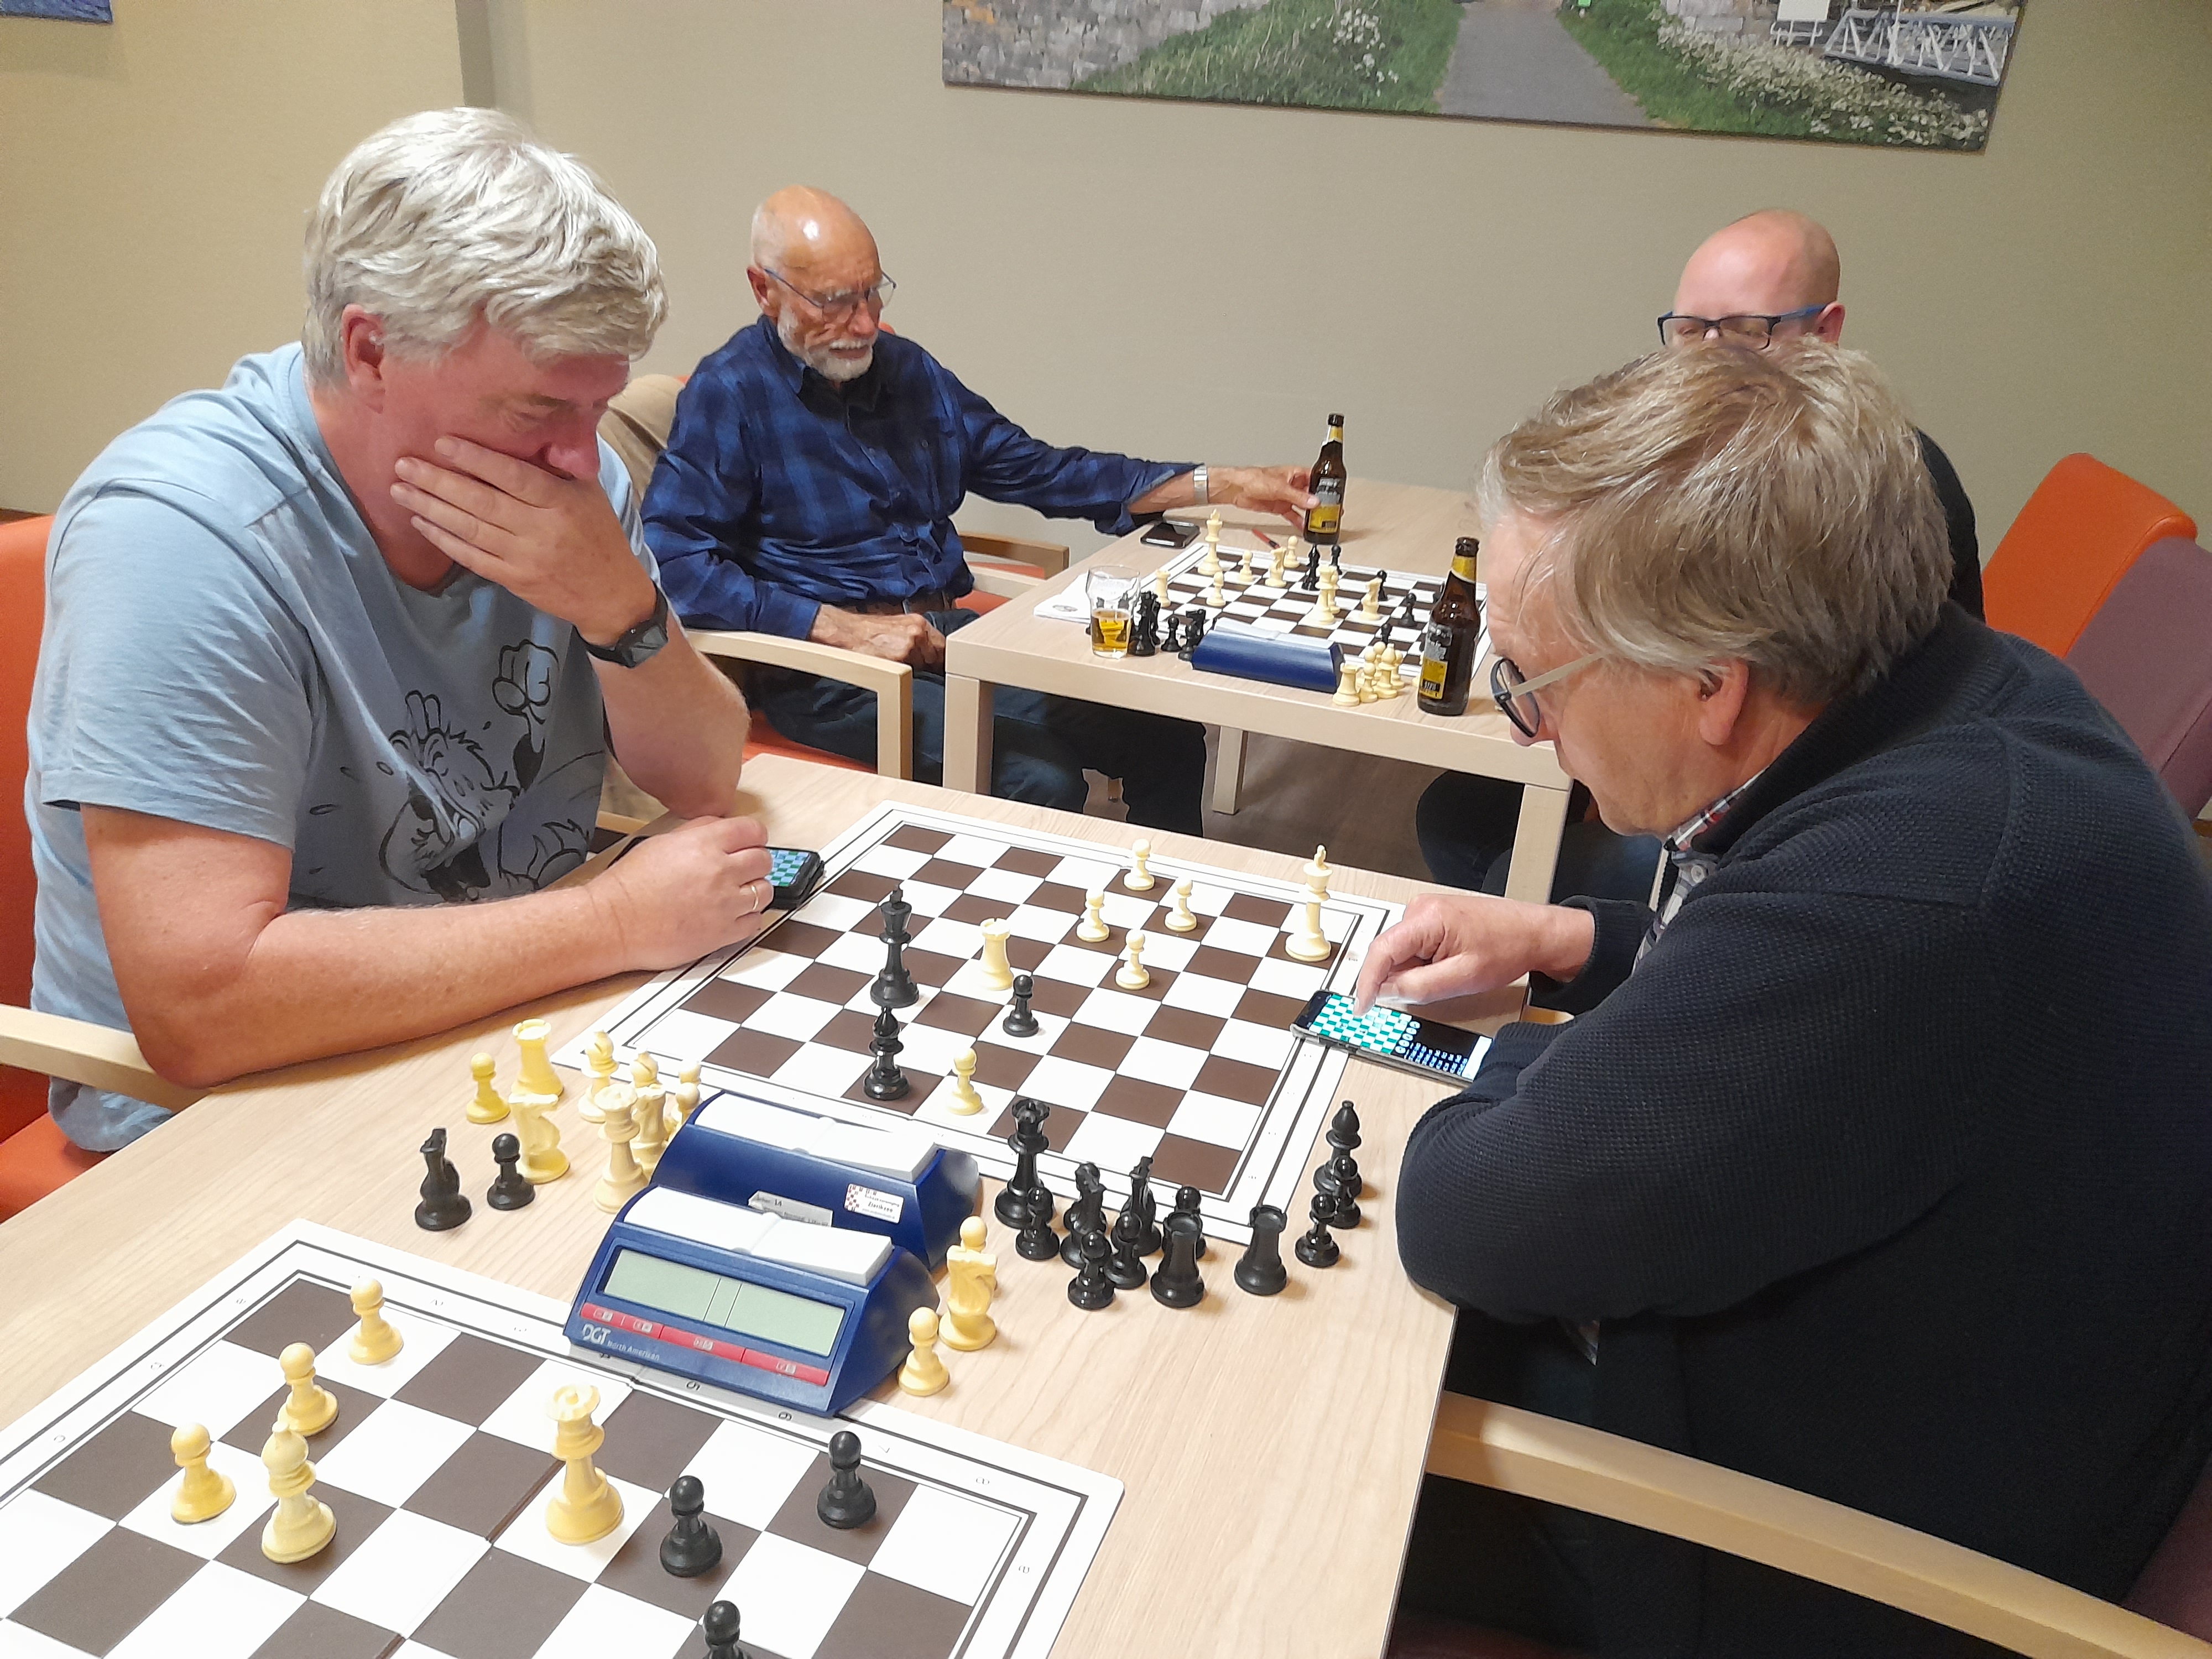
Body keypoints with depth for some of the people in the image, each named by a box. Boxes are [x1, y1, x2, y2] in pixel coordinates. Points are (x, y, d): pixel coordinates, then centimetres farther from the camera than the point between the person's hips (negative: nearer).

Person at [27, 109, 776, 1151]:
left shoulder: (556, 466, -4)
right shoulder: (179, 530, -23)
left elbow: (703, 783, -2)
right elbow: (199, 1005, -31)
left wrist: (622, 608, -22)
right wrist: (618, 921, -26)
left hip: (516, 1042, 6)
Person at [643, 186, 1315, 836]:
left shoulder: (906, 369, 15)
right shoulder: (727, 396, -5)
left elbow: (1038, 470, 19)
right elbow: (674, 563, -16)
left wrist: (1219, 485, 12)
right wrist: (846, 628, -21)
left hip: (950, 636, 7)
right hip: (828, 671, -6)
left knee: (1168, 739, -8)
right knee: (1040, 780, -28)